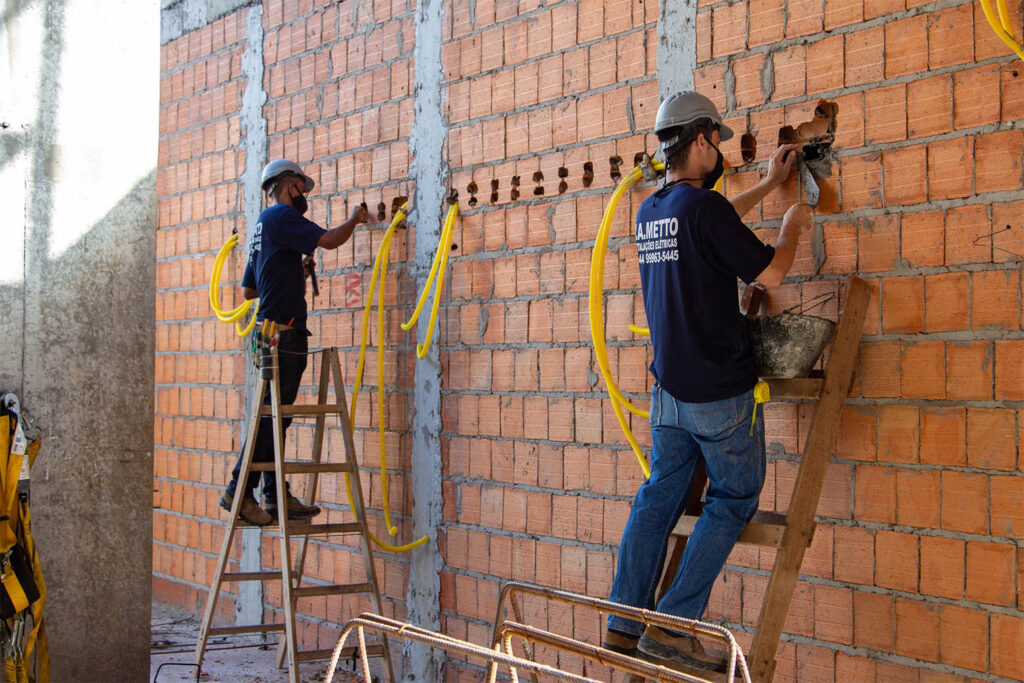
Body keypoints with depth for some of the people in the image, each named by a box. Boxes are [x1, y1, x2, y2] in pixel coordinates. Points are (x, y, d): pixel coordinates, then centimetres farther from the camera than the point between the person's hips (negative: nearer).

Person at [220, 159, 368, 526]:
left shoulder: (263, 225, 24)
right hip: (283, 331, -10)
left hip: (275, 333, 10)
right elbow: (330, 240, -16)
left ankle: (276, 496, 11)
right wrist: (354, 219, 4)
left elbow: (248, 289, 27)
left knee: (274, 417, 9)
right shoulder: (281, 216, -7)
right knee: (270, 416, -10)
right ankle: (239, 491, -9)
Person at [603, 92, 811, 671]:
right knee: (734, 498, 5)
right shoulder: (705, 206, -16)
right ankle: (672, 625, -1)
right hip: (721, 388, -7)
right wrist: (793, 227, 7)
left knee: (661, 494, 13)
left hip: (669, 386, 8)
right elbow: (770, 273, -12)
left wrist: (769, 184, 37)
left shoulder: (651, 212, 10)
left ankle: (624, 623, 13)